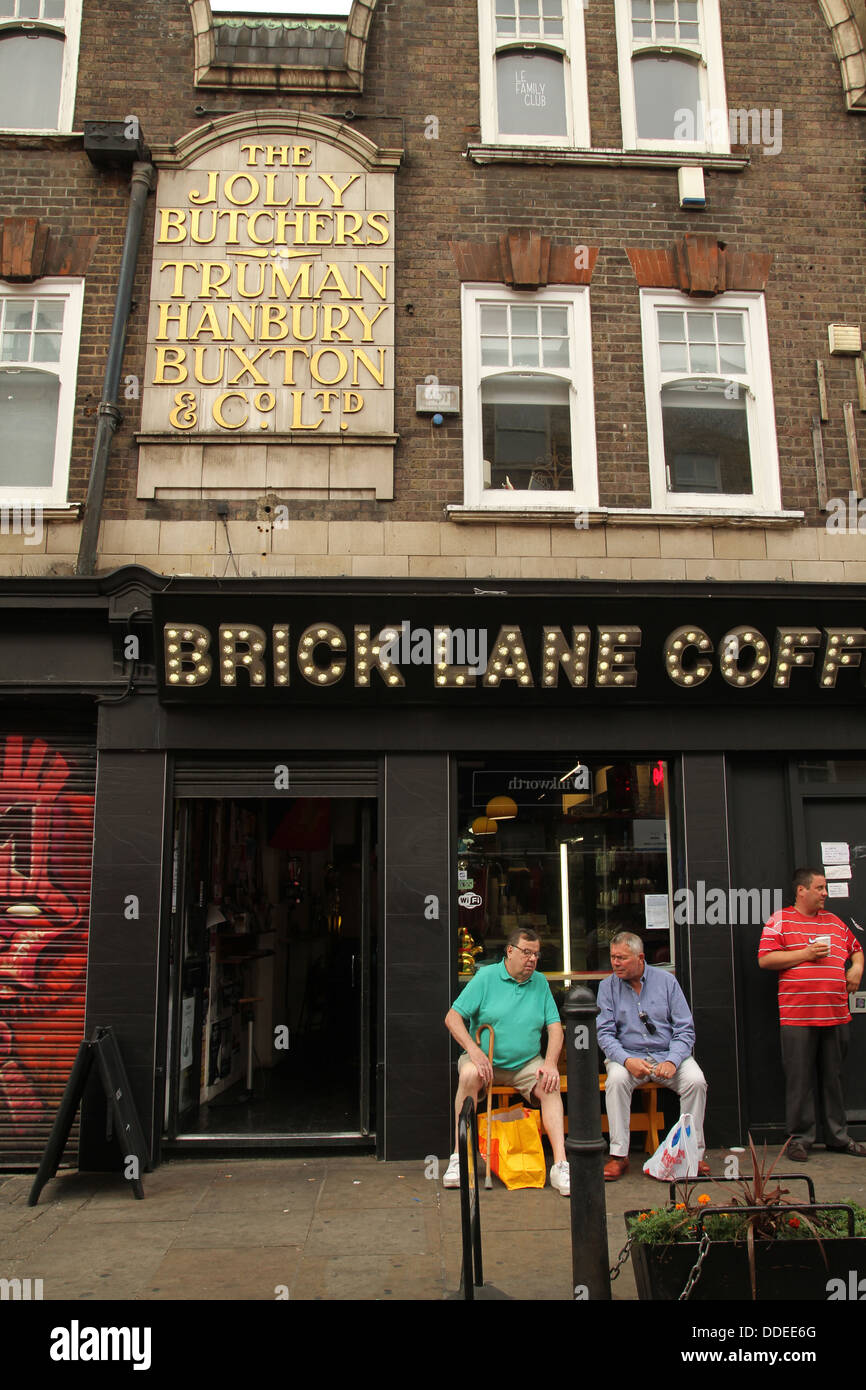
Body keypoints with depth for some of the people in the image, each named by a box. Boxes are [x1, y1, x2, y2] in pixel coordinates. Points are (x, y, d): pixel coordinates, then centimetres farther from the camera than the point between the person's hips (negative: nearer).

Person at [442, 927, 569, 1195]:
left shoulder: (540, 983, 9)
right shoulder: (486, 977, -2)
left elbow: (555, 1027, 5)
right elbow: (453, 1017, -7)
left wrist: (550, 1062, -13)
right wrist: (473, 1050, -22)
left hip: (526, 1063, 2)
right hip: (485, 1061, -2)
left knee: (550, 1085, -25)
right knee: (469, 1074, -32)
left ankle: (560, 1165, -27)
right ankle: (459, 1157, -23)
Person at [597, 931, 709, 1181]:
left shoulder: (666, 981, 2)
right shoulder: (608, 986, 3)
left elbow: (685, 1029, 0)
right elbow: (605, 1034, -3)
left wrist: (672, 1061, -17)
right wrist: (627, 1060, -21)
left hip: (667, 1054, 1)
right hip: (627, 1055, 0)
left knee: (696, 1080, -27)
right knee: (616, 1079, -32)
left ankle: (694, 1153, -11)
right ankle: (619, 1155, -23)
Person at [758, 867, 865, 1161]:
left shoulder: (834, 922, 17)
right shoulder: (780, 921, -1)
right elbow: (765, 960, -9)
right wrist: (806, 954, -12)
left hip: (836, 1014, 5)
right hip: (797, 1015, -5)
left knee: (833, 1077, 12)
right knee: (799, 1079, 0)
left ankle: (838, 1137, 22)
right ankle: (800, 1138, 9)